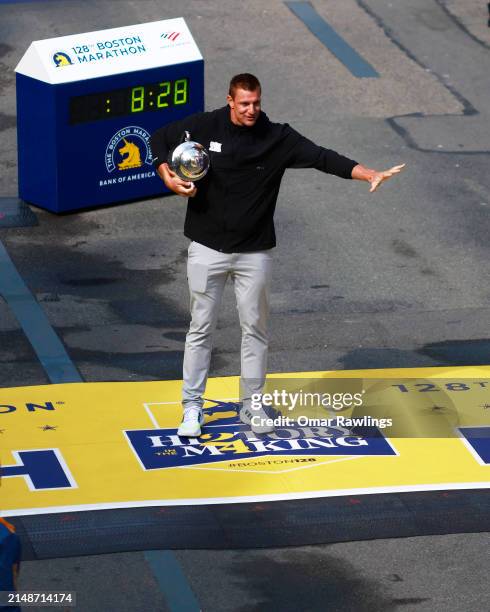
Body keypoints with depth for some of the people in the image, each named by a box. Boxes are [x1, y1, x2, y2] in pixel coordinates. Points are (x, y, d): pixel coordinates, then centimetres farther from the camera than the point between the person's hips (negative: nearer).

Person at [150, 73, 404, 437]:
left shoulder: (277, 137, -6)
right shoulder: (204, 127, -5)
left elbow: (322, 157, -14)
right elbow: (159, 140, 9)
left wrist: (368, 174, -26)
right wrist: (168, 177, -8)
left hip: (255, 253, 1)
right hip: (207, 249, -1)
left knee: (255, 328, 8)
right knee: (201, 328, 4)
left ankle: (251, 405, 20)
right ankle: (192, 407, 12)